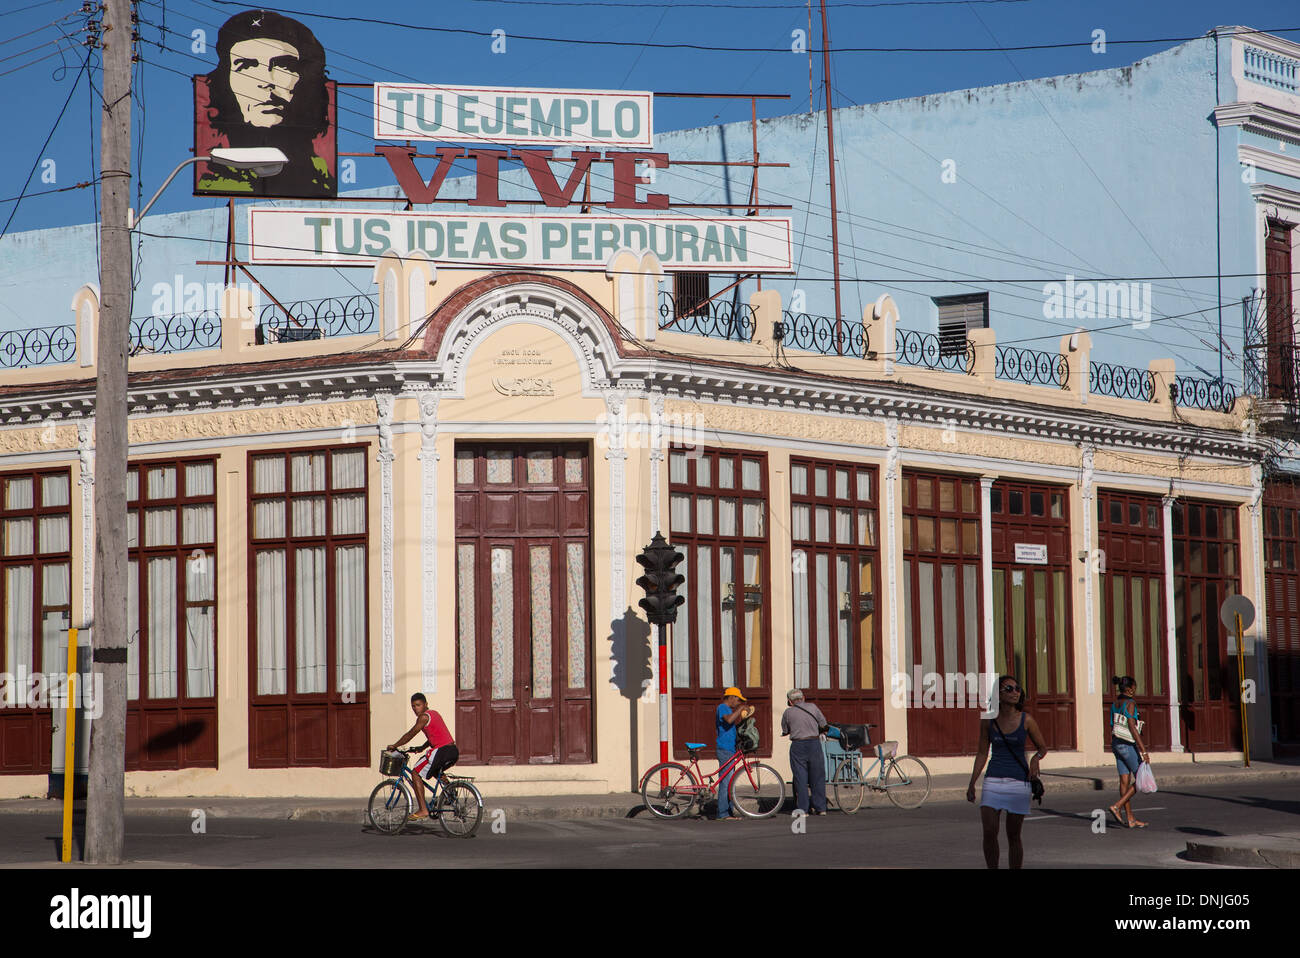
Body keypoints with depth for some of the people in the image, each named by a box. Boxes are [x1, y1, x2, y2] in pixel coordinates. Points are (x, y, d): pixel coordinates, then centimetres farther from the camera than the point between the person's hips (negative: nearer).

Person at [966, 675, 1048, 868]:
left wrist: (1036, 758, -15)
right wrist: (972, 784, 6)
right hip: (993, 780, 1)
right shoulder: (988, 720, 0)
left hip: (1018, 782, -1)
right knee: (989, 832, -11)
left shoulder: (1026, 720, -4)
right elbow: (982, 753, 9)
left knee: (1013, 836, 3)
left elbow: (1043, 747, 7)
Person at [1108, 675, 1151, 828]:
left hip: (1116, 744, 8)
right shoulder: (1130, 703, -14)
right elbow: (1132, 728, -19)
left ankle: (1130, 819, 8)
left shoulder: (1115, 704, 11)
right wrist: (1143, 750, -19)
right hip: (1128, 745, -8)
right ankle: (1117, 807, -9)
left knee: (1125, 781, 7)